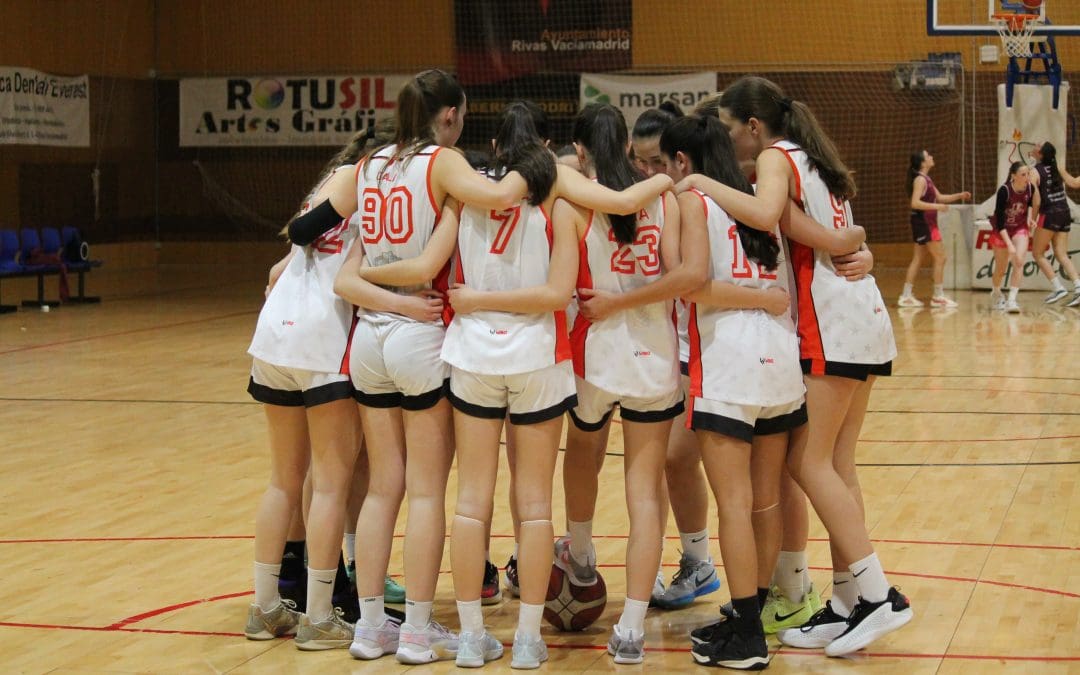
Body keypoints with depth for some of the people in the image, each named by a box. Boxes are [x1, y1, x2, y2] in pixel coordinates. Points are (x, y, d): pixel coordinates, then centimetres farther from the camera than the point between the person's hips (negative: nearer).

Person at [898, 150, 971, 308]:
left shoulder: (926, 179, 16)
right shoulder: (920, 179, -15)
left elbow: (939, 197, 22)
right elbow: (915, 203, -25)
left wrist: (959, 196, 12)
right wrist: (937, 207, -25)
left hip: (925, 223, 10)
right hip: (924, 222, -10)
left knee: (918, 259, 10)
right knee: (940, 258, -4)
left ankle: (906, 295, 10)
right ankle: (938, 296, 0)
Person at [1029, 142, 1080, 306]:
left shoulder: (1035, 172, -9)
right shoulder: (1057, 169, 9)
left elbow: (1036, 200, -16)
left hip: (1049, 215, -6)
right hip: (1065, 214, 6)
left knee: (1037, 253, 6)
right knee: (1061, 254, 6)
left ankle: (1058, 287, -5)